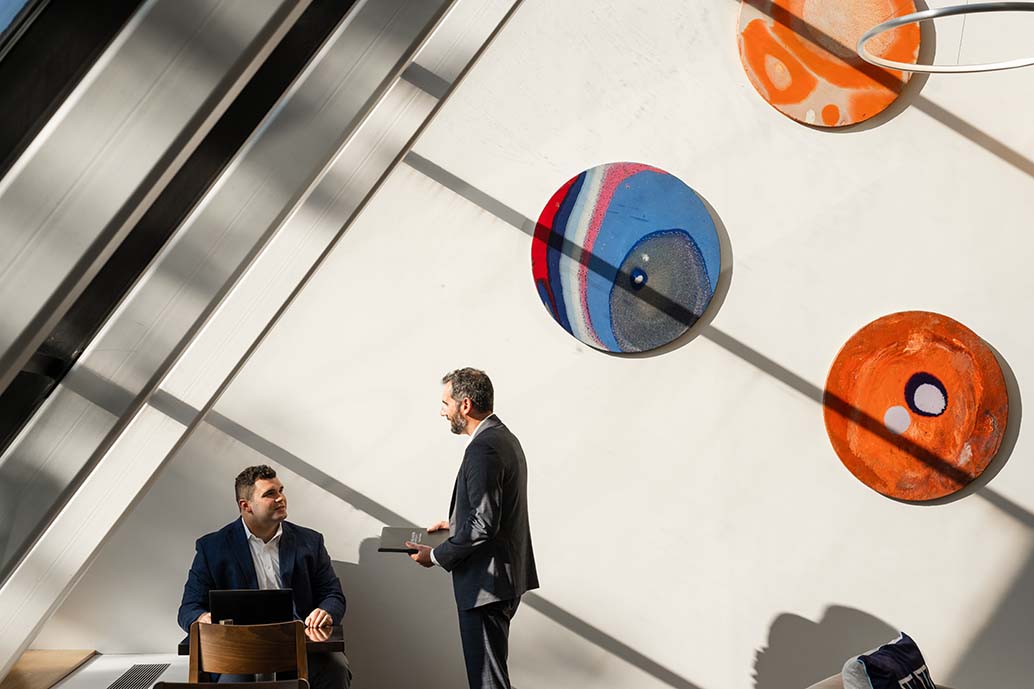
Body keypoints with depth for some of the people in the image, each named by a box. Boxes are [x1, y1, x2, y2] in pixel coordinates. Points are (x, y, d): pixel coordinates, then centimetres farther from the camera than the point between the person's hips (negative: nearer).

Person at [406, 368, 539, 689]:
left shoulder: (483, 449, -20)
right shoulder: (504, 438, 12)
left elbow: (484, 524, -24)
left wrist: (437, 556, -14)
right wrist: (455, 524, 17)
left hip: (486, 583, -10)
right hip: (505, 578, 10)